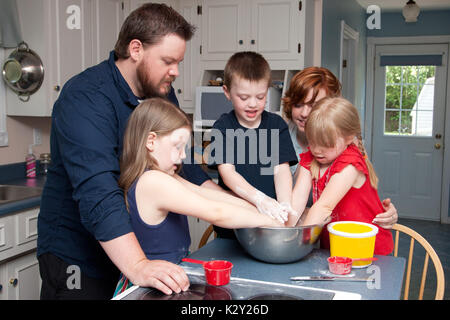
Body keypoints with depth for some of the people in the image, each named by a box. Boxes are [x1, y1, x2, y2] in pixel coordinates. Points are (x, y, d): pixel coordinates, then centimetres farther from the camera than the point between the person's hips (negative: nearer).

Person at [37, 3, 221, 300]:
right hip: (78, 257, -6)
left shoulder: (163, 92, 2)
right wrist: (138, 266, -44)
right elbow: (97, 192, -35)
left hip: (140, 249, 7)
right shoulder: (85, 98, -23)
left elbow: (183, 164, 9)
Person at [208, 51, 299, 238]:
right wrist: (259, 199, -26)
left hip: (272, 217, 2)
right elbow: (227, 173, -11)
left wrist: (285, 205, -18)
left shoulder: (277, 125, 8)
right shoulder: (222, 127, 0)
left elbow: (281, 169, 0)